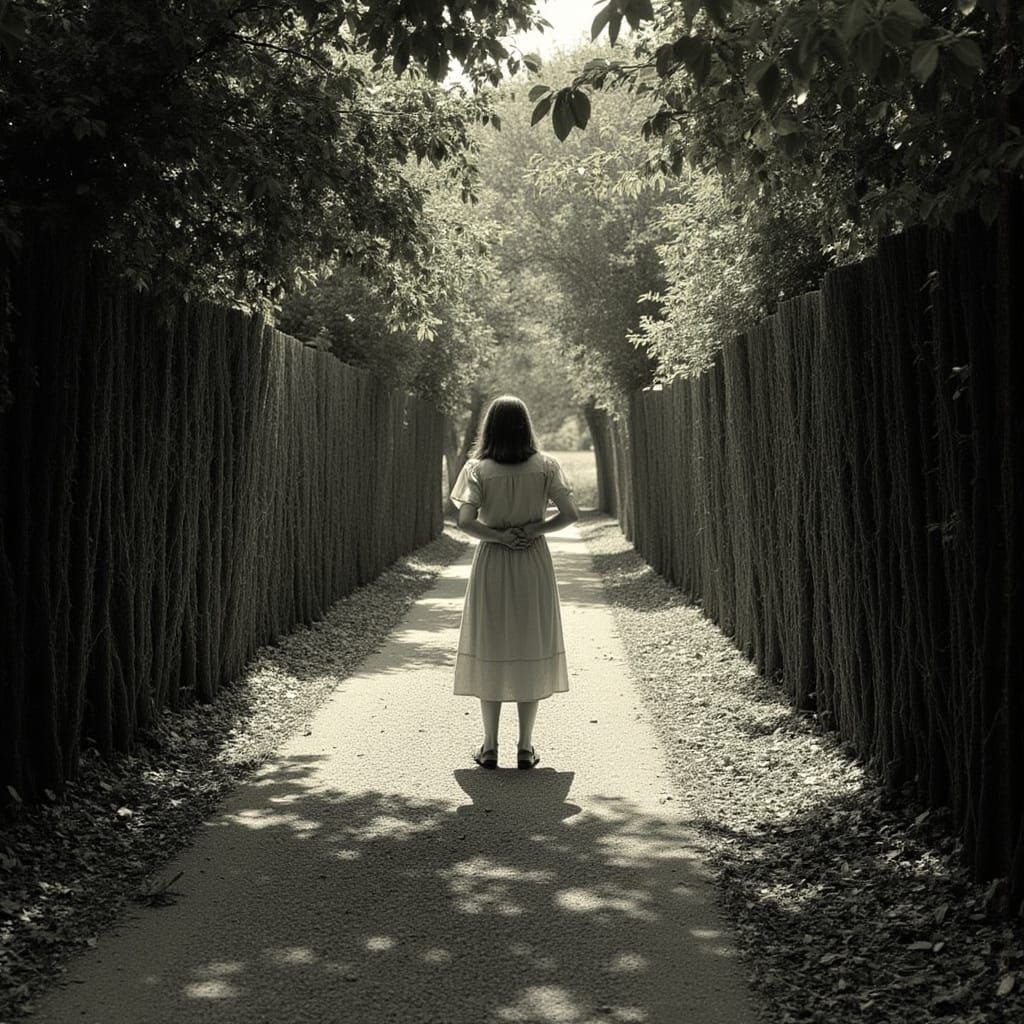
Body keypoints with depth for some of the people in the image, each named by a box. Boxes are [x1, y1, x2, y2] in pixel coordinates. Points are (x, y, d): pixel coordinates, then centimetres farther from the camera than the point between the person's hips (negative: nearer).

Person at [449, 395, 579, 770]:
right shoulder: (545, 466, -4)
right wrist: (535, 529, -2)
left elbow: (465, 522, -14)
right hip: (534, 565, 1)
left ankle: (490, 747, 10)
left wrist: (499, 536, -5)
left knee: (489, 652, 8)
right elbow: (570, 514, -6)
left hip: (491, 564, -1)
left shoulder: (478, 469, -7)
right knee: (531, 650, 9)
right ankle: (525, 747, 11)